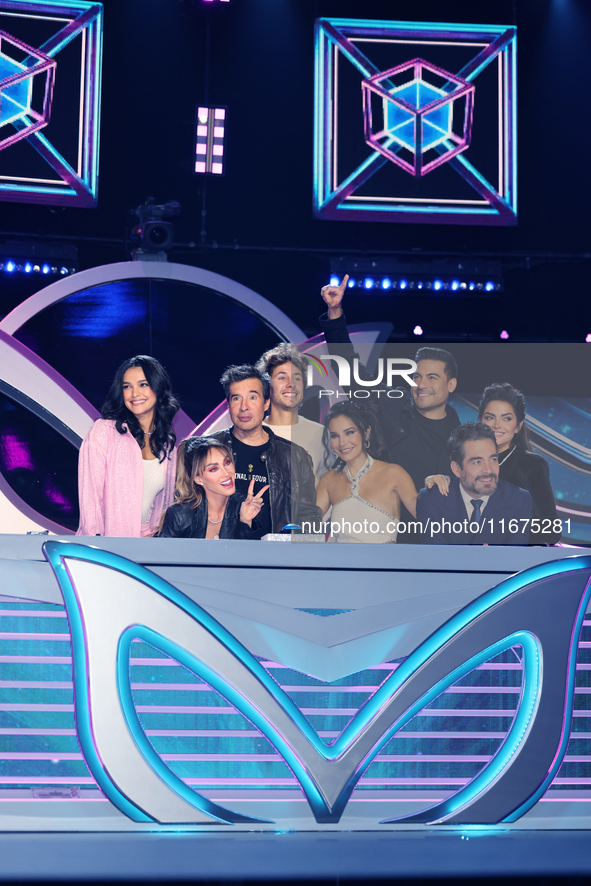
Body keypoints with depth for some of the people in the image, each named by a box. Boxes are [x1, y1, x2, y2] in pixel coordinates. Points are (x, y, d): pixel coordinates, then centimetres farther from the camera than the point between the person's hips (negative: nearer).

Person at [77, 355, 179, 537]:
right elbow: (89, 493, -6)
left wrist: (158, 533, 8)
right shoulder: (103, 431, -4)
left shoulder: (167, 441, 11)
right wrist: (95, 545, -12)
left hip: (148, 539, 3)